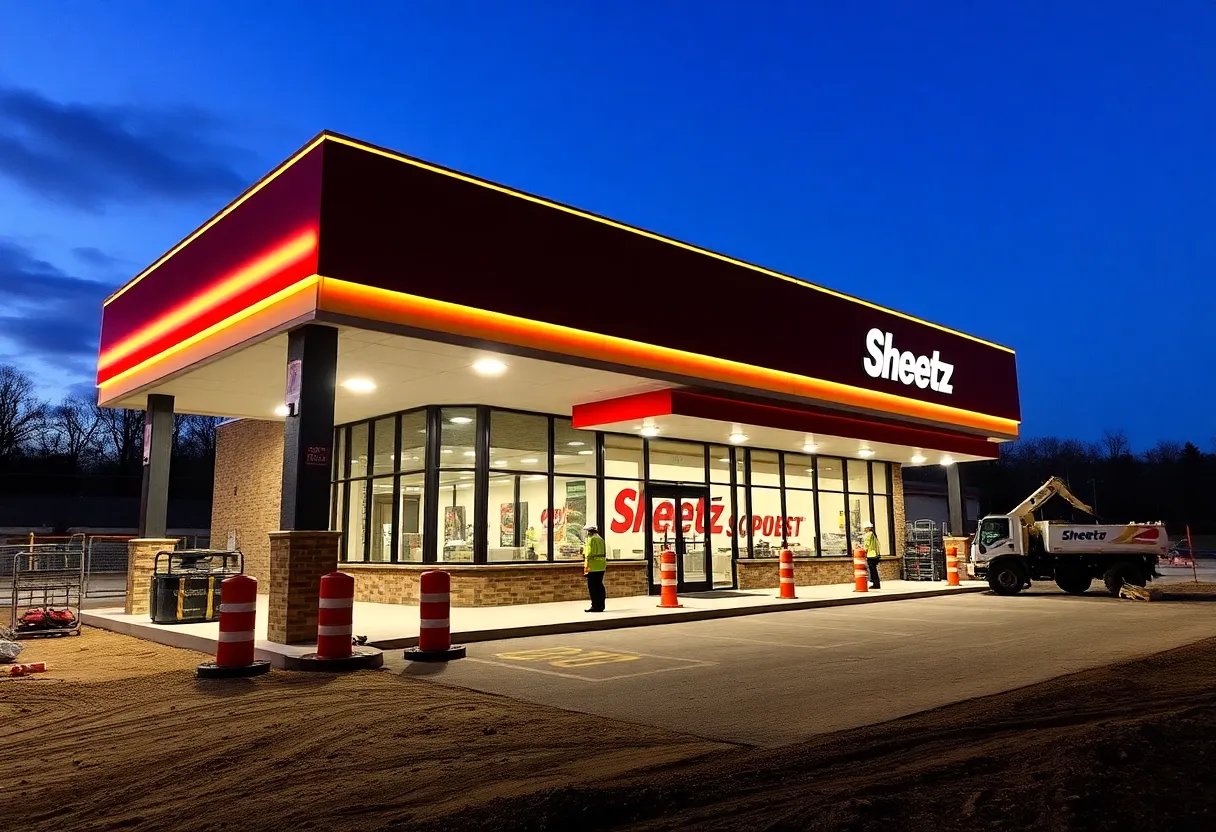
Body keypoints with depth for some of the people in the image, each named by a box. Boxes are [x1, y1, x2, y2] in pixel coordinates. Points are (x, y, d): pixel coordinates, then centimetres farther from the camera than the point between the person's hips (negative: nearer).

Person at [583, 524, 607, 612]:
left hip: (593, 567, -8)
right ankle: (600, 606, 16)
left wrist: (586, 567, -14)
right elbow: (604, 553, 17)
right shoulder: (601, 539, 16)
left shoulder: (590, 539, -9)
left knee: (592, 586, -3)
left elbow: (589, 553, -15)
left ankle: (595, 606, -4)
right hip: (601, 567, 8)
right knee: (599, 585, 12)